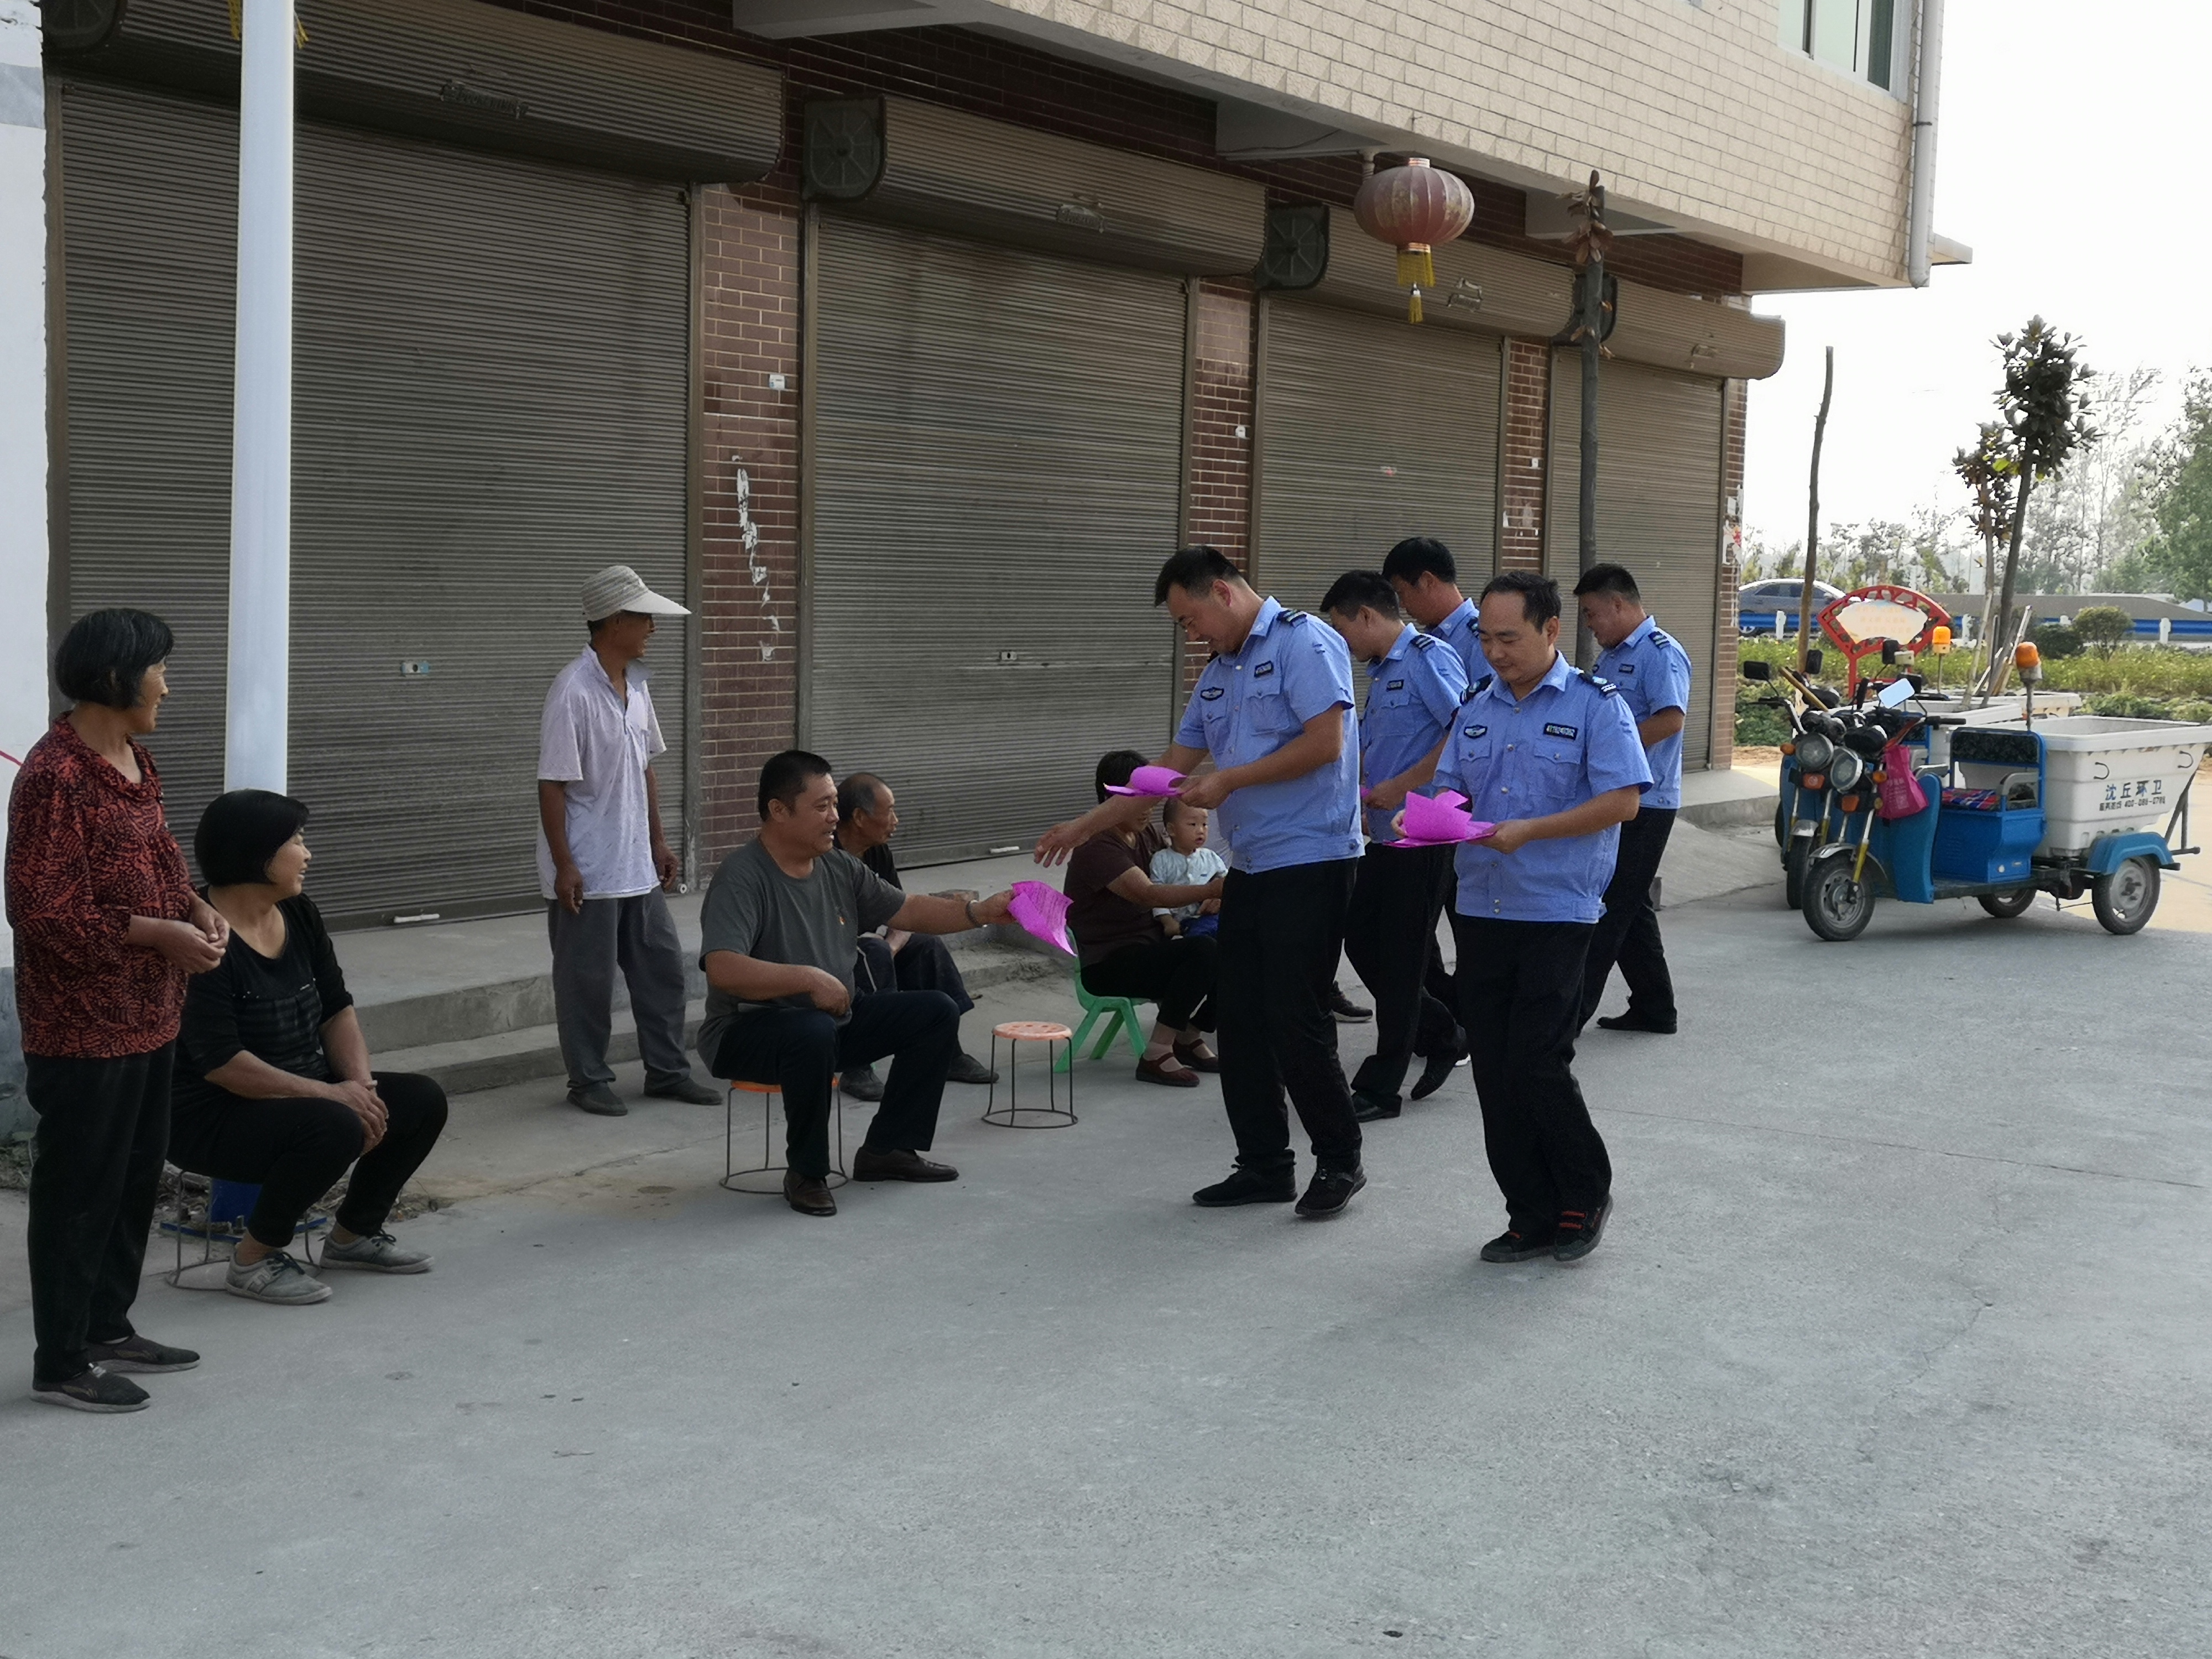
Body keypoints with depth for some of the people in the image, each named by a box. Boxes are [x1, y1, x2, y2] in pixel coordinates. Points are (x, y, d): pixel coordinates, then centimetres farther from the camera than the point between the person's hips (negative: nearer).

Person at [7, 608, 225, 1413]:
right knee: (80, 1189, 0)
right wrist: (156, 933, -22)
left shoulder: (135, 761, 11)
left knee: (137, 1178, 18)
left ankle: (108, 1328, 32)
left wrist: (196, 908, 2)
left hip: (148, 1015, 9)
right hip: (83, 1024, -9)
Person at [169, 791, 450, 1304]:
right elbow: (220, 1061, -27)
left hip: (301, 1094, 9)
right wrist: (331, 1094, -26)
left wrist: (361, 1084, -12)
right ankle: (254, 1260, -13)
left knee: (423, 1101, -2)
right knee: (336, 1127, -33)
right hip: (213, 1118, -9)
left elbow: (337, 1011, 6)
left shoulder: (300, 916, 4)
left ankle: (354, 1234, 16)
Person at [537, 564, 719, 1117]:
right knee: (588, 979, 4)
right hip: (587, 873, -8)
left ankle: (667, 1071, 23)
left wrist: (658, 840, 15)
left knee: (662, 965, 12)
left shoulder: (635, 686, 6)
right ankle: (589, 1081, 16)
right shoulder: (573, 692, -18)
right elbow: (552, 784, -17)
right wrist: (564, 865, -18)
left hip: (636, 866, 8)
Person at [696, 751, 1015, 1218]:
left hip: (834, 1018, 9)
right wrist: (809, 979, -34)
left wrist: (979, 912, -3)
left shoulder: (839, 868, 5)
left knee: (937, 1013, 2)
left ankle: (887, 1149, 10)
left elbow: (907, 910, 12)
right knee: (814, 1033, -40)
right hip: (746, 1035, -8)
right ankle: (806, 1174, -19)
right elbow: (722, 970, -34)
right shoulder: (742, 878, -21)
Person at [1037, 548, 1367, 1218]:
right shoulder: (1218, 673, 18)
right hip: (1249, 867, 9)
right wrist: (1084, 827, 17)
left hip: (1310, 862, -9)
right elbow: (1170, 770, 21)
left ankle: (1339, 1161, 9)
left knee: (1296, 1020, -6)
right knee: (1239, 1019, 8)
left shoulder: (1304, 643, -9)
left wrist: (1229, 780, -13)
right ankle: (1265, 1166, 17)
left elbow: (1326, 743, -19)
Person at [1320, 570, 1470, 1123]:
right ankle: (1442, 1035, 27)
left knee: (1399, 958, -2)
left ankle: (1380, 1088, 6)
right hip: (1387, 834, 9)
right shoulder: (1381, 674, 17)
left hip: (1424, 835, -9)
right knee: (1362, 941, 11)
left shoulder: (1429, 657, -12)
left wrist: (1403, 786, -21)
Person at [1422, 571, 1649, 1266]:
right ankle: (1533, 1216, 17)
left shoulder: (1594, 705, -5)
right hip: (1480, 909, 6)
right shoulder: (1477, 709, 13)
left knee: (1538, 1063, -9)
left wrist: (1530, 831, -20)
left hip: (1557, 913, -6)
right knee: (1494, 1071, 6)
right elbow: (1450, 789, 16)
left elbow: (1622, 800, -13)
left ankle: (1586, 1194, 14)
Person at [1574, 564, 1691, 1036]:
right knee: (1630, 908, 14)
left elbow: (1671, 719, -24)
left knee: (1608, 909, -8)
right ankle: (1654, 1009, 22)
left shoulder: (1661, 654, -12)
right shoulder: (1610, 656, 17)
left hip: (1644, 805, -10)